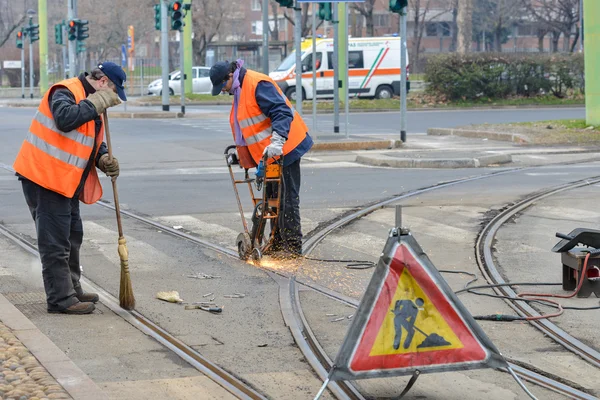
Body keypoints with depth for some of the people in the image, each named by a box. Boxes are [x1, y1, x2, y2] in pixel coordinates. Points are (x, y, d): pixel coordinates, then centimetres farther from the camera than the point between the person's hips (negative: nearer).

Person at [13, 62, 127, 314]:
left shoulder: (92, 102, 16)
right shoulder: (66, 92, -15)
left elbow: (95, 143, 21)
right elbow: (65, 119, -36)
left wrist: (104, 159, -1)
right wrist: (96, 103, -25)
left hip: (66, 182, 10)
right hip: (45, 179, -10)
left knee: (72, 237, 19)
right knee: (56, 242, -7)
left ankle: (71, 290, 31)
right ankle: (61, 299, -3)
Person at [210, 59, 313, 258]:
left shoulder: (258, 85, -19)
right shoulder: (240, 90, 14)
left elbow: (282, 112, -29)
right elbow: (244, 125, 25)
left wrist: (277, 141, -39)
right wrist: (239, 153, 25)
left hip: (284, 150, -11)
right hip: (267, 154, 11)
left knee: (287, 198, -8)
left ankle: (293, 247, -5)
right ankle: (278, 244, 25)